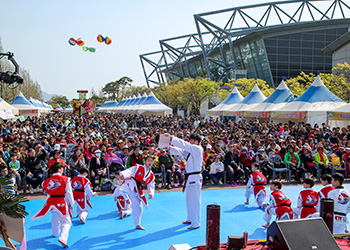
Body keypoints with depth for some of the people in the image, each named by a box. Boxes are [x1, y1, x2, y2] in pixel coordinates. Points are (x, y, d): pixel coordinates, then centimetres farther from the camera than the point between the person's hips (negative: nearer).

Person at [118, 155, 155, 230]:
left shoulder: (151, 176, 16)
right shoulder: (138, 167, 1)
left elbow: (151, 187, 18)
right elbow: (129, 171, -15)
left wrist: (151, 193, -3)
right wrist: (123, 175, -36)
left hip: (137, 192, 4)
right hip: (130, 184, -4)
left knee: (138, 208, 12)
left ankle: (138, 225, 25)